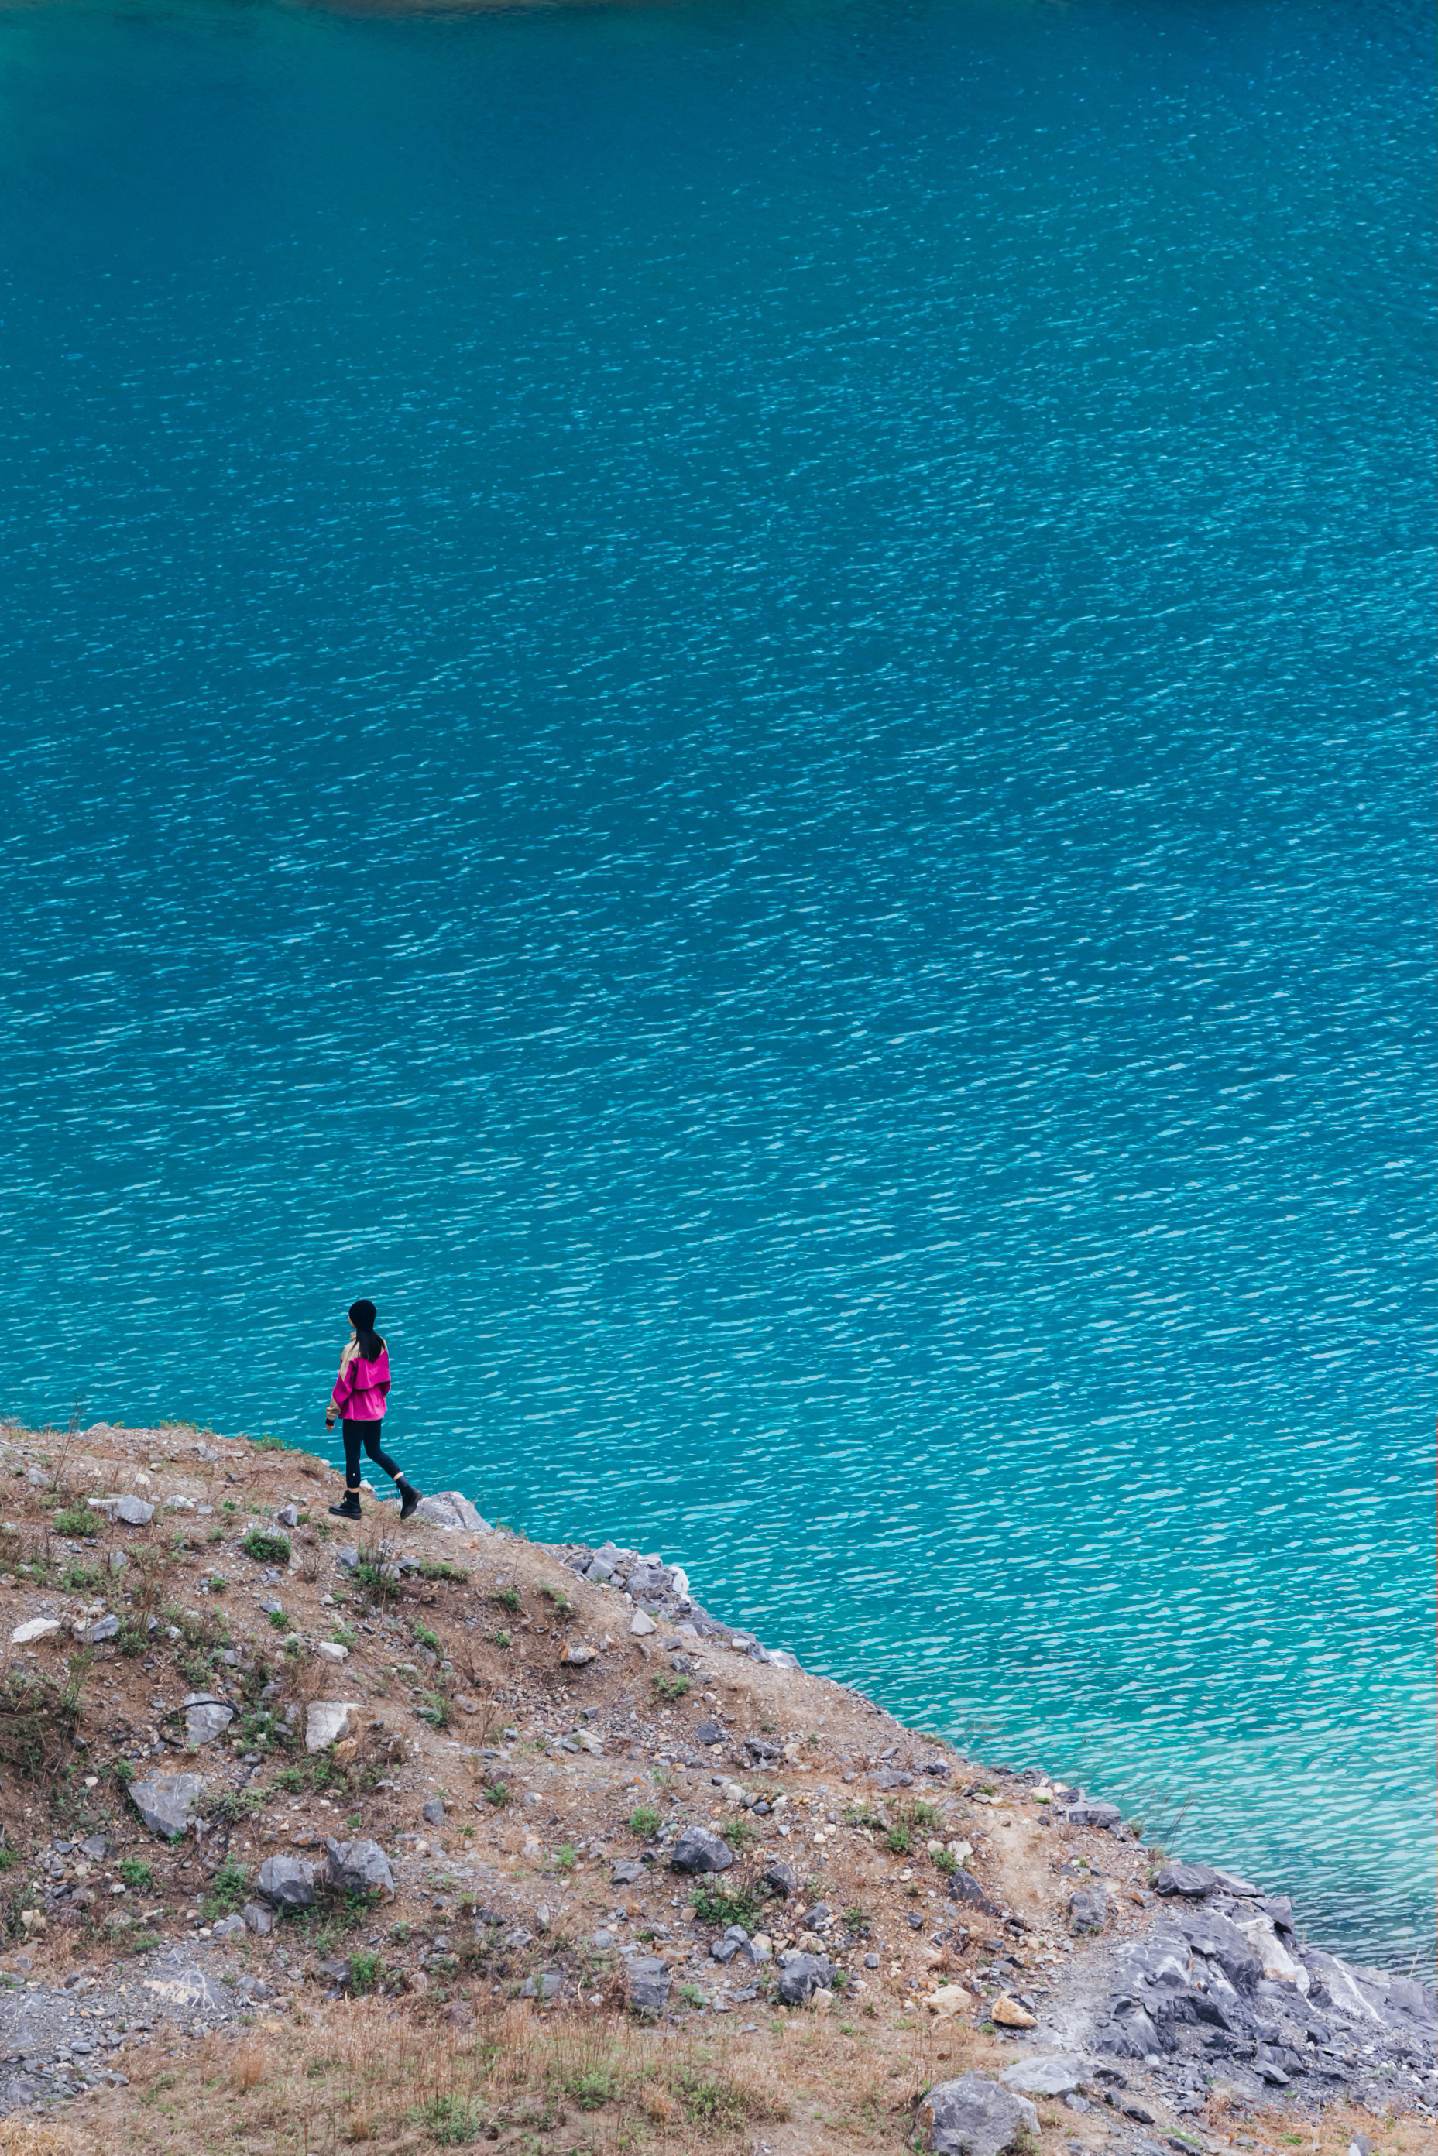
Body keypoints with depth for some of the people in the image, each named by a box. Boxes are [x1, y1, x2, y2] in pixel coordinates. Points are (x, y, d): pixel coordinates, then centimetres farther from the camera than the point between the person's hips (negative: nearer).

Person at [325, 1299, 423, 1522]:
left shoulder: (353, 1349, -21)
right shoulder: (380, 1345, -1)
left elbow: (343, 1384, -16)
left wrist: (331, 1414, -8)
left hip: (355, 1412, -7)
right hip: (376, 1410, 7)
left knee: (352, 1456, 7)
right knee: (375, 1450, 20)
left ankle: (352, 1505, 18)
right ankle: (407, 1490, 10)